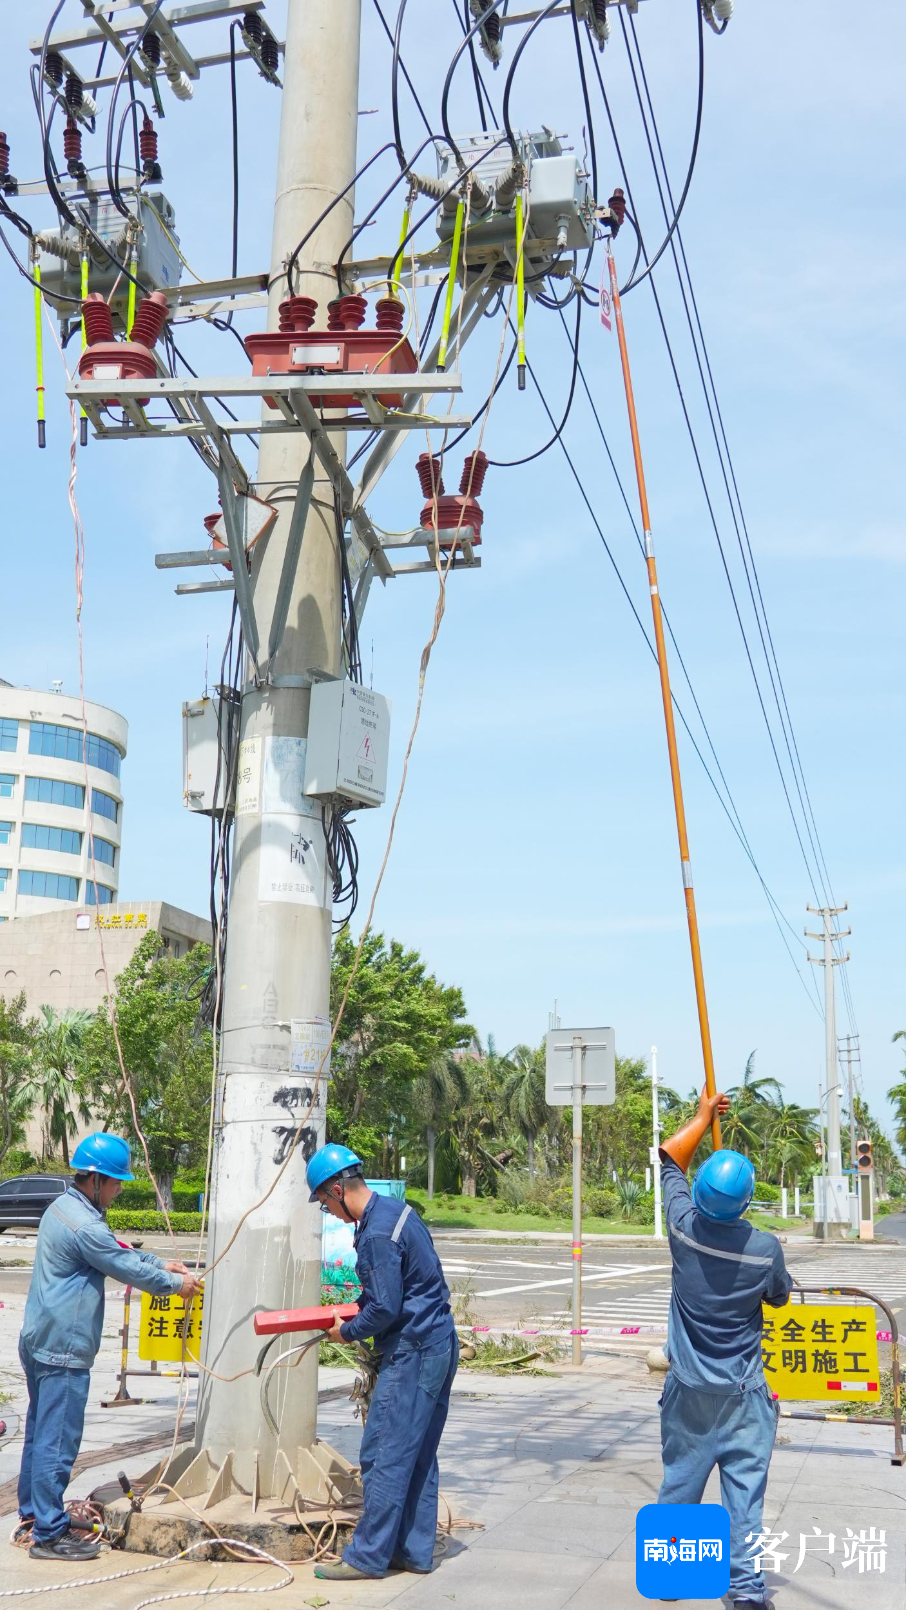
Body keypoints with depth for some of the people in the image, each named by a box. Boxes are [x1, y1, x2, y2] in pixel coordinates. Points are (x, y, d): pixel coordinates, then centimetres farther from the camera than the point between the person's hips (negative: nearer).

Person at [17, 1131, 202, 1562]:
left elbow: (118, 1250, 21)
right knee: (57, 1440, -4)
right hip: (63, 1347, -11)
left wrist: (162, 1263, 16)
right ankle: (50, 1533, 2)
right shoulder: (84, 1224, -22)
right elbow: (128, 1269, -13)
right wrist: (175, 1284, 2)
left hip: (40, 1340, 11)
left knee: (40, 1429, 19)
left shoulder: (64, 1207, 10)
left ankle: (32, 1511, 30)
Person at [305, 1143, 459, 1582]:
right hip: (439, 1344, 10)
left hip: (413, 1354, -10)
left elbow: (386, 1309, -21)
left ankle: (368, 1556, 5)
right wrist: (361, 1306, 14)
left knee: (384, 1456, -2)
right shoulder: (394, 1209, 9)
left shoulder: (378, 1233, -21)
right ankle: (414, 1551, 21)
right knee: (417, 1457, 14)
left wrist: (348, 1332, -4)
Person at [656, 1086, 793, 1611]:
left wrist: (704, 1117, 15)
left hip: (688, 1390, 2)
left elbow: (670, 1159, 4)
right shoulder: (765, 1248, -16)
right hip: (744, 1394, -2)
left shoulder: (684, 1230, -12)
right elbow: (780, 1296, 6)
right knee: (745, 1485, 4)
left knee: (680, 1479, 13)